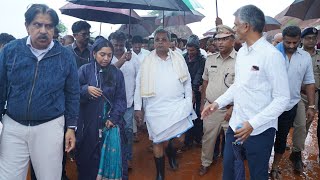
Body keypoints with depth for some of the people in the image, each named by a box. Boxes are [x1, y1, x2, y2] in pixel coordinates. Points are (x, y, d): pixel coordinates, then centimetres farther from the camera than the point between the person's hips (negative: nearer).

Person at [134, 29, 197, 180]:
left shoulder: (179, 59, 3)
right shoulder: (147, 61, -1)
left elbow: (187, 82, 7)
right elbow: (139, 86, 1)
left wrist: (189, 102, 3)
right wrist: (137, 108, -3)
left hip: (178, 106, 2)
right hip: (156, 109, -1)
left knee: (180, 139, 7)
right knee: (158, 142, 7)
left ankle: (171, 154, 43)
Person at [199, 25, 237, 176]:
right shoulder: (210, 59, 4)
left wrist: (233, 108, -14)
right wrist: (202, 104, 14)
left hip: (230, 110, -4)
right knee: (207, 138, 16)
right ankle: (205, 163, 37)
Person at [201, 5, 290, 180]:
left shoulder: (271, 55, -18)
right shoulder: (242, 51, 6)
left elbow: (282, 99, -18)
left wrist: (253, 124, -24)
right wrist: (218, 103, 4)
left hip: (259, 131, -7)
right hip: (236, 125, 7)